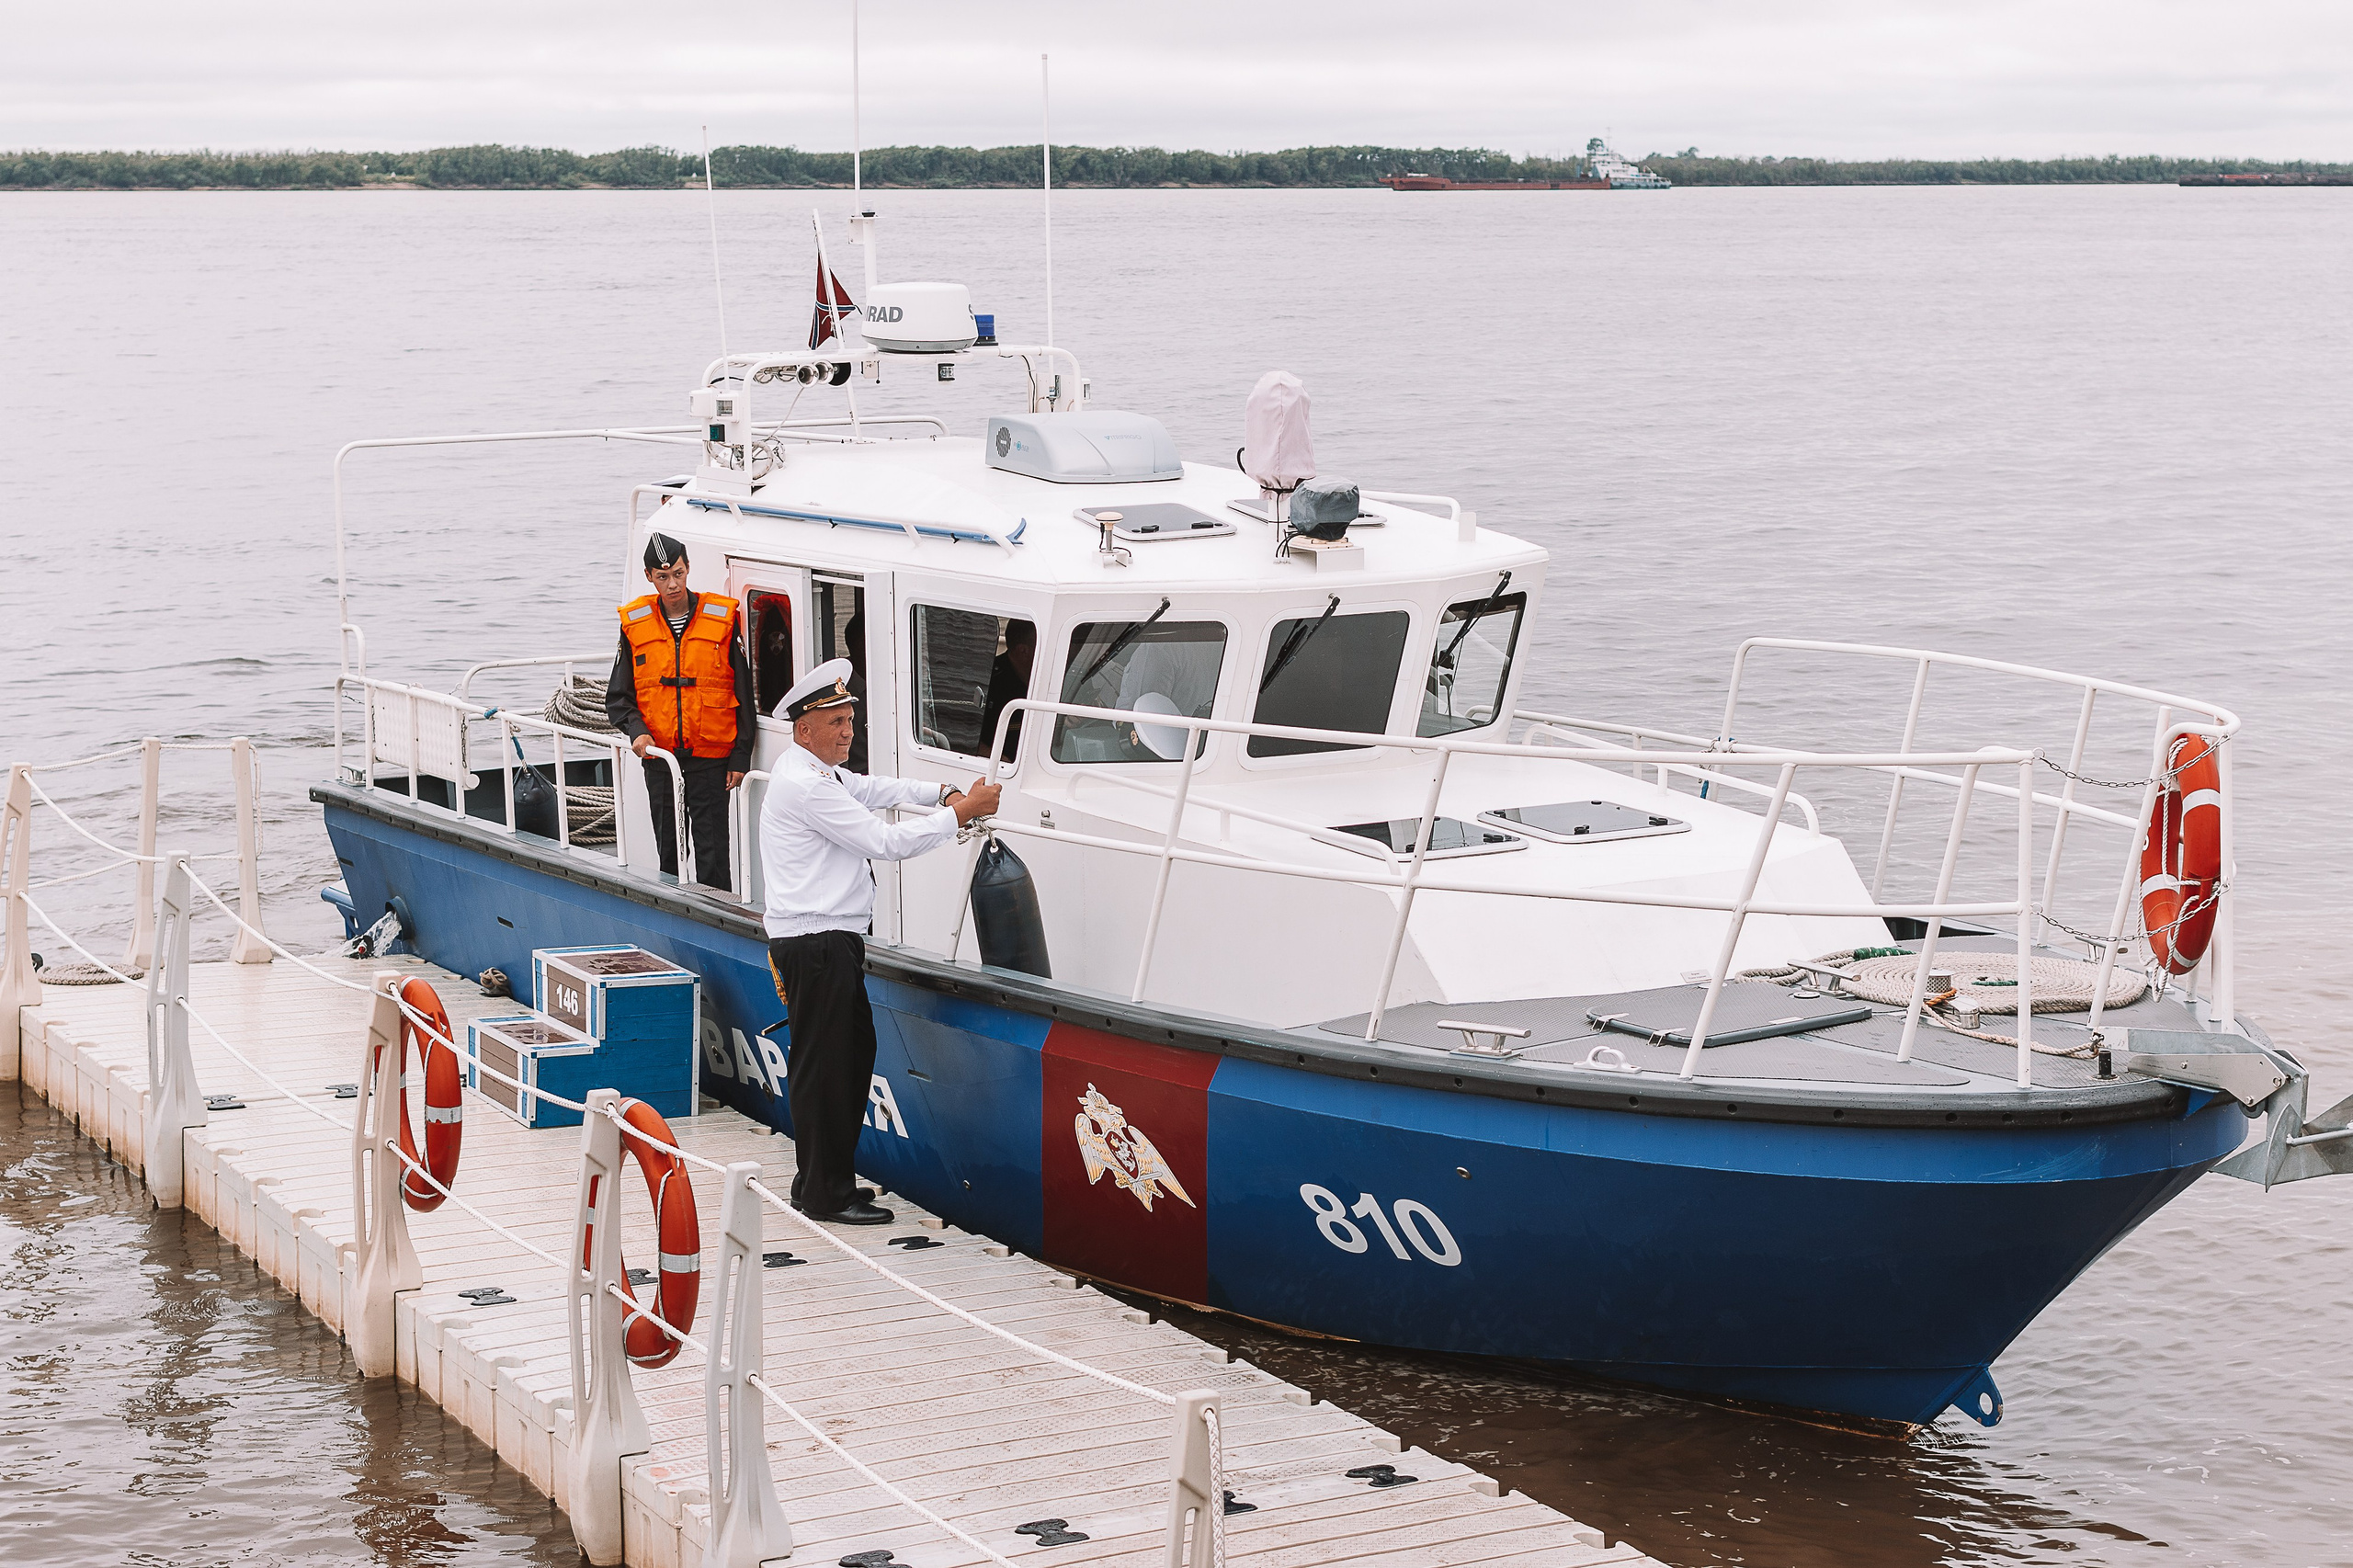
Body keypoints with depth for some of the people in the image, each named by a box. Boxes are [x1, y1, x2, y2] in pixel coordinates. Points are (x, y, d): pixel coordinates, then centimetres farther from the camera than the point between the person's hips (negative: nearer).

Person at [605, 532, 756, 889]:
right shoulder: (635, 624, 3)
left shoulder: (723, 618, -2)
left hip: (711, 758, -2)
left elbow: (744, 695, 1)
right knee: (669, 851, 9)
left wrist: (741, 756, -2)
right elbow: (618, 697, 8)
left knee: (712, 853, -2)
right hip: (660, 759, 2)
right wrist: (637, 731, -11)